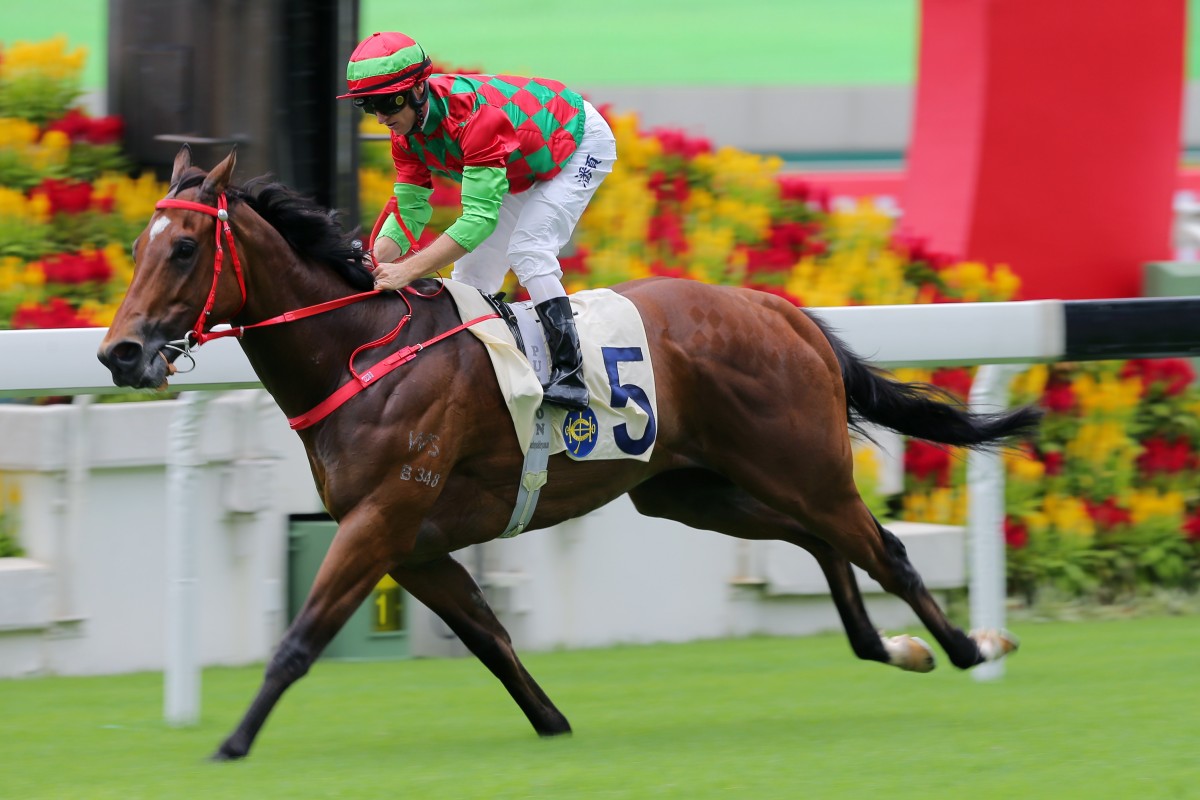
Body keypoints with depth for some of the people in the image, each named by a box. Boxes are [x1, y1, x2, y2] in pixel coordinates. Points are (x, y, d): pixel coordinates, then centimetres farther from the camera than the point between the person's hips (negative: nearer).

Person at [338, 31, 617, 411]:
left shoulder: (474, 113, -43)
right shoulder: (406, 131, -17)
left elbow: (480, 216, -46)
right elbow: (409, 210, -14)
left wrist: (409, 270, -53)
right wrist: (373, 260, -34)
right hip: (522, 168, 9)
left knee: (527, 251, -24)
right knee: (471, 271, 2)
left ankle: (569, 376, -25)